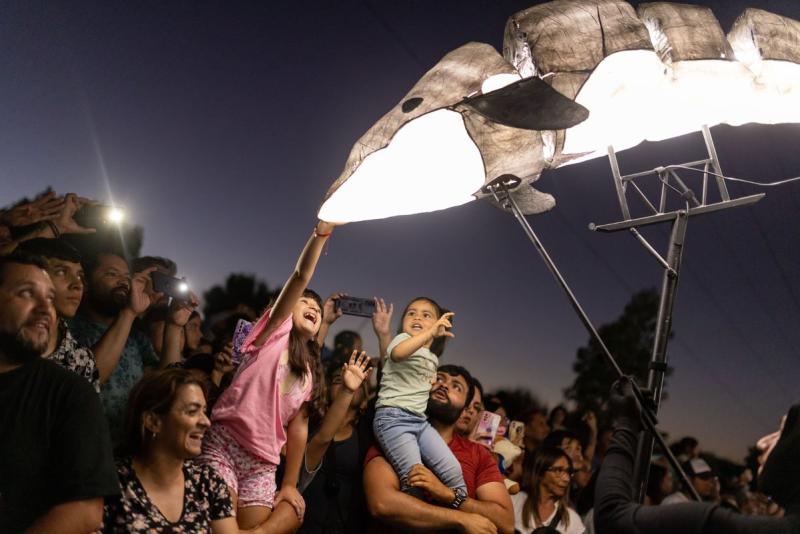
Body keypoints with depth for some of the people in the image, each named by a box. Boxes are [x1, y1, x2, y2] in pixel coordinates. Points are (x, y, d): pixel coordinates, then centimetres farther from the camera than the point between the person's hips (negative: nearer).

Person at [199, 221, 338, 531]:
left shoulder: (310, 372, 17)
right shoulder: (274, 334, 2)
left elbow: (298, 426, 11)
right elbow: (300, 277, -10)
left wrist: (290, 484, 5)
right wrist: (320, 233, -19)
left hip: (262, 464, 6)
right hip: (224, 443, -5)